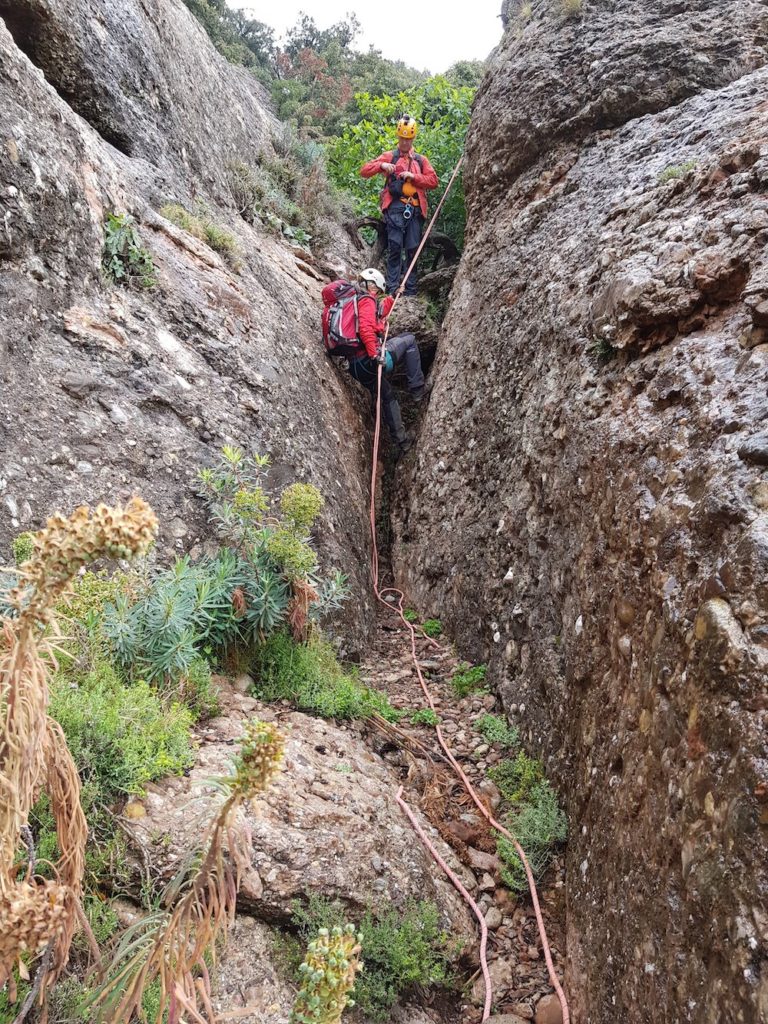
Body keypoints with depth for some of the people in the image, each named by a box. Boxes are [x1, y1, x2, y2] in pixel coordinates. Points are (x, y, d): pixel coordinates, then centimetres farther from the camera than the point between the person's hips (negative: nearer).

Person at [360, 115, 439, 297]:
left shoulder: (421, 160, 21)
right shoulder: (389, 157, 15)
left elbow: (433, 181, 9)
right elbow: (364, 171, 7)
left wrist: (413, 176, -5)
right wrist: (381, 165, -12)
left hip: (415, 208, 3)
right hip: (395, 206, -2)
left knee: (413, 249, 1)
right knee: (395, 246, -13)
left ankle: (410, 290, 5)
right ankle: (392, 288, -13)